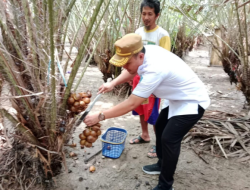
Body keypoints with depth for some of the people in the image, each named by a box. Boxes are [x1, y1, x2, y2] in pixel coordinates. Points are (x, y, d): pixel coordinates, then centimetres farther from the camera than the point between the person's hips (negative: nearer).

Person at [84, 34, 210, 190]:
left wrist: (99, 117, -28)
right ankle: (162, 165, 37)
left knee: (169, 139, -15)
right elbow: (131, 72, 6)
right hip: (179, 98, 10)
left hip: (192, 102, -9)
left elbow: (131, 104, -34)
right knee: (160, 127, 18)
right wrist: (112, 84, -11)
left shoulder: (155, 69, -38)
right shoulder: (147, 51, -11)